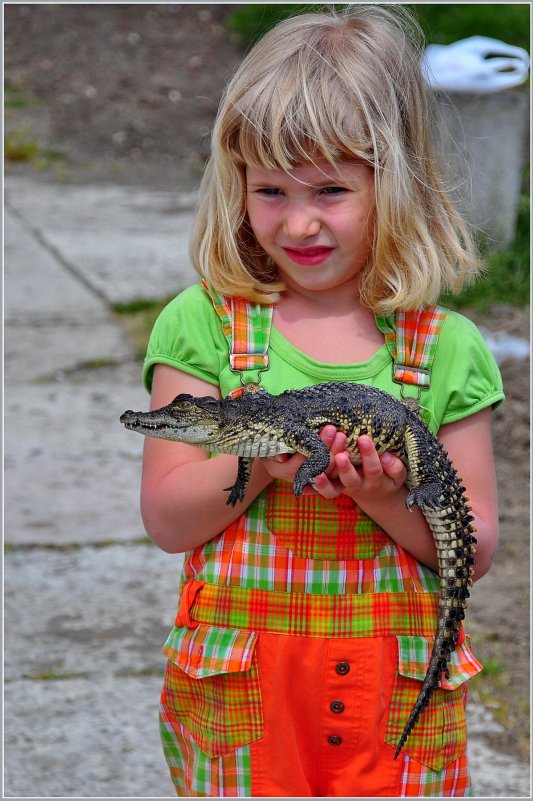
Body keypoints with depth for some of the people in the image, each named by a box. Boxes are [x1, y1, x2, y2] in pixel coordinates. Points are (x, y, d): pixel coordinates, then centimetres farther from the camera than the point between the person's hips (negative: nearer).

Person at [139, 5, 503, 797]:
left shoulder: (445, 348, -1)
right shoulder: (202, 324, -2)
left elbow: (475, 548, 0)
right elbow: (166, 519, -4)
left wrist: (388, 497, -18)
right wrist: (257, 463, -21)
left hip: (399, 692, 1)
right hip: (238, 690, -1)